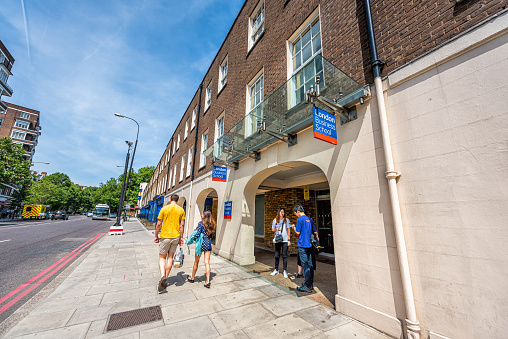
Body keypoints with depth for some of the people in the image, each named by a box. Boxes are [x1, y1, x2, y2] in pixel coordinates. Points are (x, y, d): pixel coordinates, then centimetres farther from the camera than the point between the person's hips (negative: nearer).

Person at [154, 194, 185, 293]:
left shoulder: (164, 209, -6)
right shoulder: (181, 210, 0)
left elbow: (159, 224, -3)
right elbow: (181, 225, 0)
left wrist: (156, 236, 9)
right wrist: (180, 237, 8)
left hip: (165, 236, -2)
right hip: (176, 236, 2)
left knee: (162, 257, 11)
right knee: (170, 257, 16)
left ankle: (163, 276, -10)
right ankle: (166, 279, 23)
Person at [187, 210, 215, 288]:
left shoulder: (201, 223, -11)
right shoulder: (211, 224, 6)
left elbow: (197, 234, -16)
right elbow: (210, 235, 10)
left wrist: (193, 237, 3)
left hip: (201, 243, -4)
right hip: (208, 243, 4)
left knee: (196, 262, 15)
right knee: (207, 262, 6)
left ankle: (192, 278, 34)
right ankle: (208, 281, 3)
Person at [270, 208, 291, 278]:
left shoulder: (286, 220, 2)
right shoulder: (275, 220, 7)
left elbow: (288, 230, 2)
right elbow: (272, 229, 13)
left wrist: (289, 240, -2)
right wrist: (276, 229, -10)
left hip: (285, 240, -2)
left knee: (284, 256, 2)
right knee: (277, 255, 8)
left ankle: (285, 271, 13)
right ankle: (276, 270, 22)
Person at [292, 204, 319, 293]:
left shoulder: (300, 219, -13)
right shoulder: (309, 219, 10)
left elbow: (298, 232, -12)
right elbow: (315, 232, 14)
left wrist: (294, 228, 6)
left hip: (302, 245, -7)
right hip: (310, 245, 8)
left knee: (305, 266, -1)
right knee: (310, 265, 13)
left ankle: (307, 286, 6)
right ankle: (311, 284, 24)